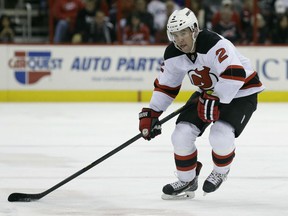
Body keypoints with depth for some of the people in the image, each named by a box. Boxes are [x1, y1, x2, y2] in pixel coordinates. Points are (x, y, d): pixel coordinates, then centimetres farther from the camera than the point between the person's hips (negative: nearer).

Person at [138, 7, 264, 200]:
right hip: (209, 92, 7)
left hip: (241, 91, -7)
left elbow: (234, 75, -40)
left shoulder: (214, 44, -32)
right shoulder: (173, 54, -9)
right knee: (182, 134, -7)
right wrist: (151, 113, 0)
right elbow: (165, 85, 4)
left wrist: (215, 100, -38)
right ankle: (187, 181, 14)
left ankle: (220, 171, 5)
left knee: (220, 135, -27)